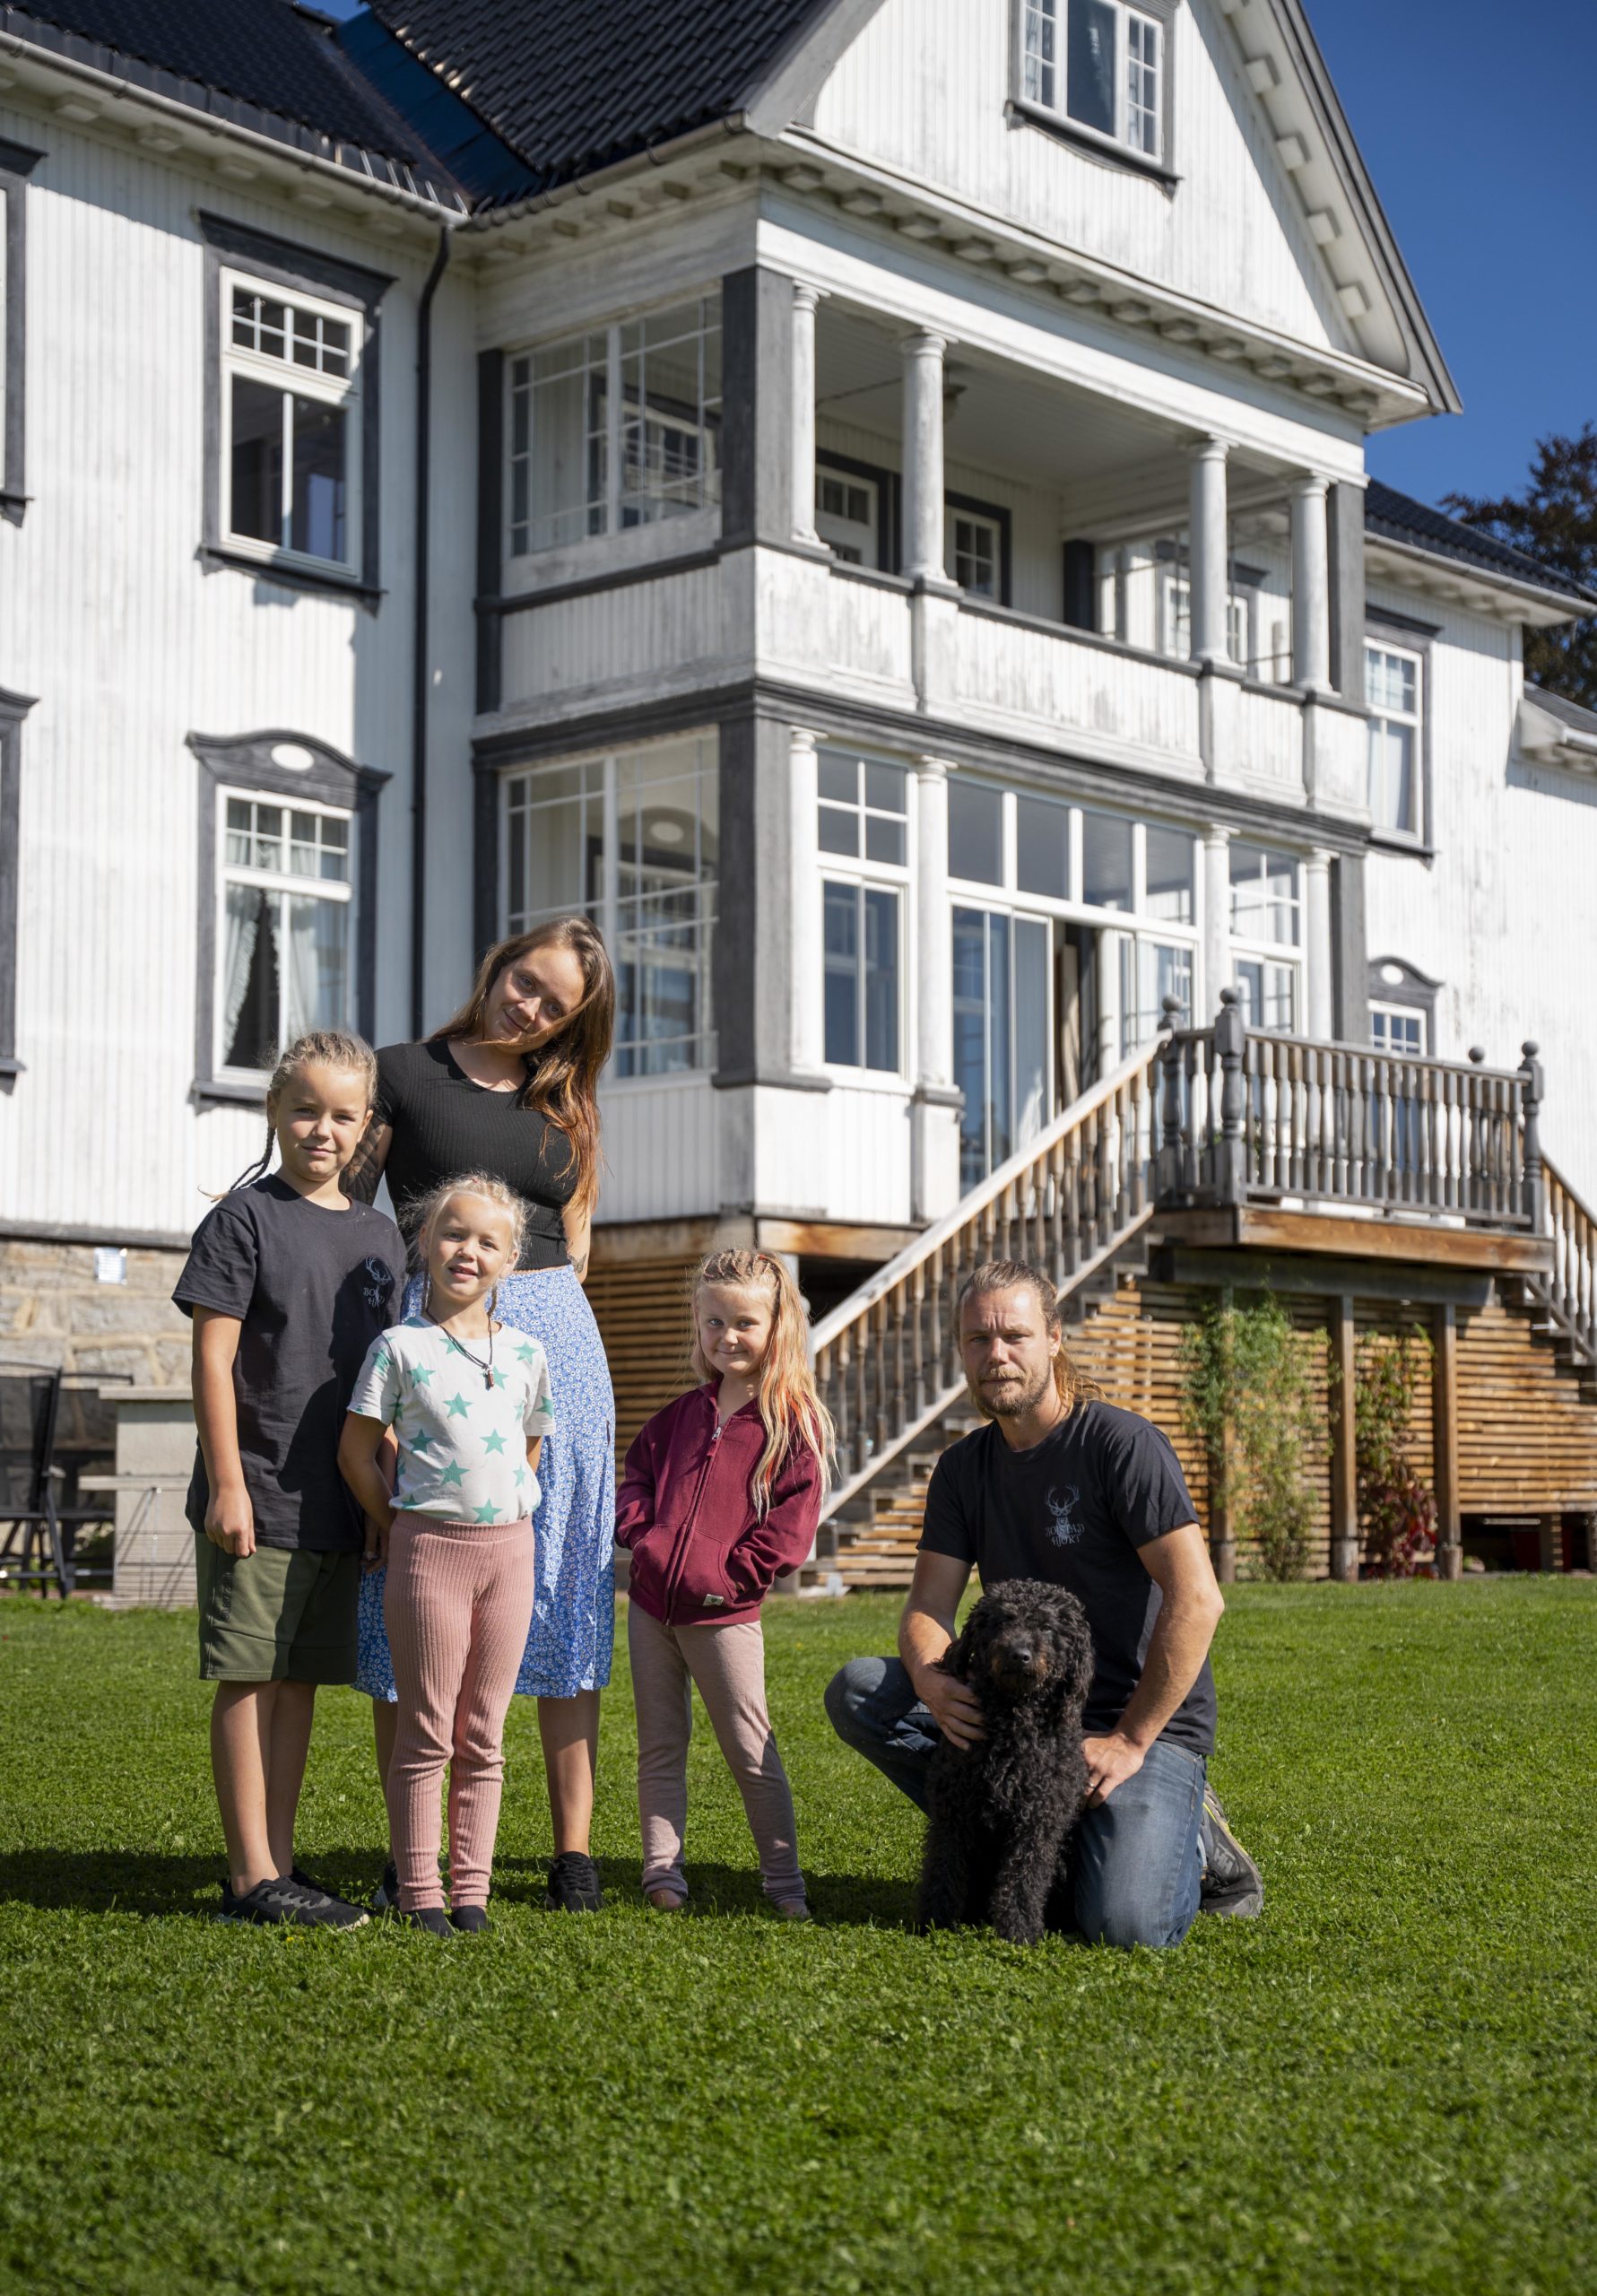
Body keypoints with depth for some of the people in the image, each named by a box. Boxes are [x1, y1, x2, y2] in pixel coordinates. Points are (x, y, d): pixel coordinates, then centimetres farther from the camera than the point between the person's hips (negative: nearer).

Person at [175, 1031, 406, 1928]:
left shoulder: (380, 1235, 12)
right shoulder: (246, 1217, -5)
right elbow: (214, 1357, -9)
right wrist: (227, 1481, -14)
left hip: (340, 1506, 6)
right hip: (257, 1498, -6)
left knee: (301, 1682, 11)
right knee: (251, 1678, -3)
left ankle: (279, 1862, 19)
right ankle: (253, 1876, 2)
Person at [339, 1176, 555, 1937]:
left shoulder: (526, 1354, 8)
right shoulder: (400, 1346, -4)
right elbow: (356, 1451, -1)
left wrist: (504, 1516, 11)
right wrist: (398, 1525, 4)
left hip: (509, 1546, 4)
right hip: (428, 1546, -4)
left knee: (482, 1735, 8)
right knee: (427, 1733, 1)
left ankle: (471, 1887, 15)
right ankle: (419, 1890, 8)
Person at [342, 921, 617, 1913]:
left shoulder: (566, 1103, 16)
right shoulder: (403, 1072, 5)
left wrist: (537, 1317, 5)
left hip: (553, 1335, 3)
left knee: (563, 1589, 2)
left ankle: (575, 1848, 7)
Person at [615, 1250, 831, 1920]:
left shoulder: (794, 1421, -5)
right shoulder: (682, 1413, 11)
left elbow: (793, 1517, -9)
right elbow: (638, 1473, 18)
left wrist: (734, 1574, -14)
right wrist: (641, 1536, 0)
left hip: (725, 1614, -5)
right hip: (650, 1603, 5)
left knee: (751, 1751, 1)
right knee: (658, 1747, 10)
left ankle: (783, 1878, 10)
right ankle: (663, 1870, 17)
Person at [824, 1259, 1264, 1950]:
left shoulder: (1122, 1444, -13)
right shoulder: (964, 1466, 7)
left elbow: (1196, 1600, -18)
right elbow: (927, 1607, 3)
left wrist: (1131, 1741, -19)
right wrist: (931, 1681, -22)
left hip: (1147, 1721, -6)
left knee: (1126, 1923, -28)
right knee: (857, 1691, -13)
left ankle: (1185, 1836, 7)